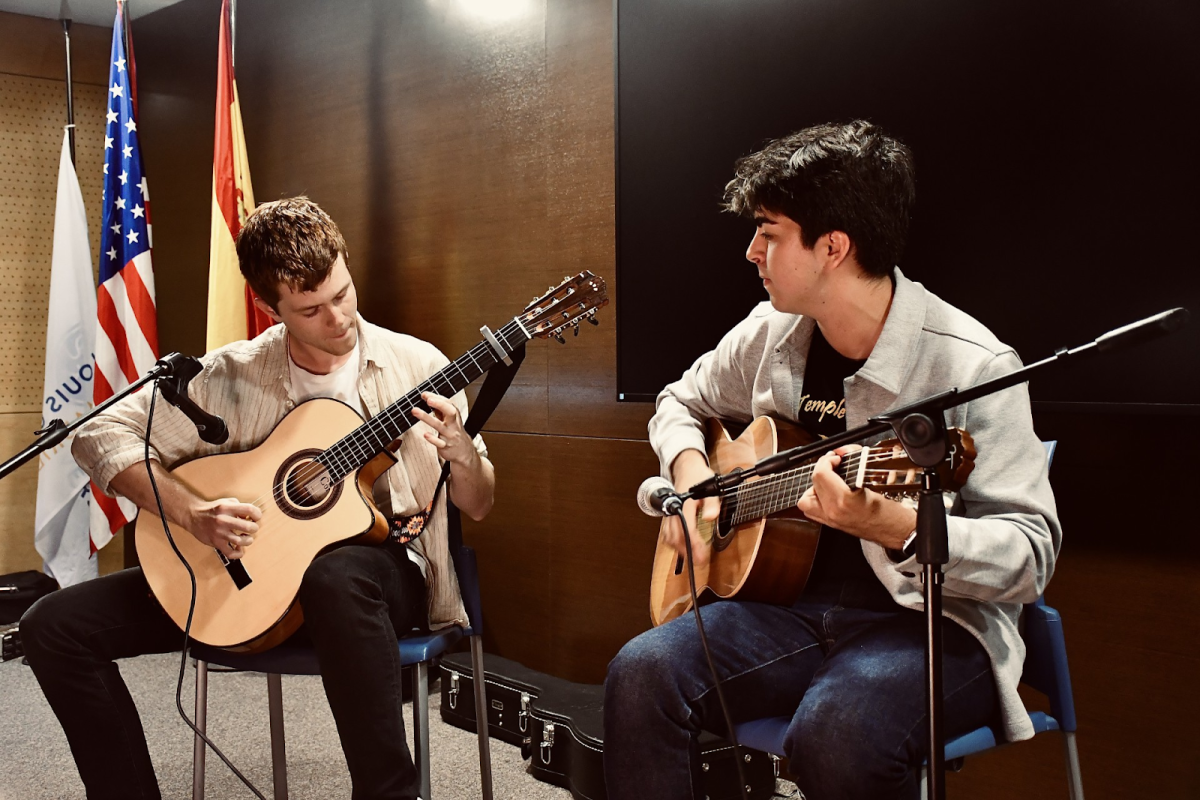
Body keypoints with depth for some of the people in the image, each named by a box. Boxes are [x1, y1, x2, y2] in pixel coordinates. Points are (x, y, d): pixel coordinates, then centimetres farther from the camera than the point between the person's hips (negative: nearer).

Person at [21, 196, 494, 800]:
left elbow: (476, 506, 1)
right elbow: (103, 434, -3)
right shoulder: (233, 375, -2)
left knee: (338, 578, -42)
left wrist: (463, 455, -23)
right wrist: (192, 514, -17)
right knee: (54, 626, -8)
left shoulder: (415, 365, -5)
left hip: (379, 563, -3)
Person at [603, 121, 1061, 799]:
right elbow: (682, 402, 24)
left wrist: (900, 527, -32)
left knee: (836, 733, -36)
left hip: (931, 618, -4)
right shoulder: (770, 336, 5)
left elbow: (1032, 553, -15)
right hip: (794, 599, 5)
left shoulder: (973, 366, -15)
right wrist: (688, 465, 2)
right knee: (640, 674, -22)